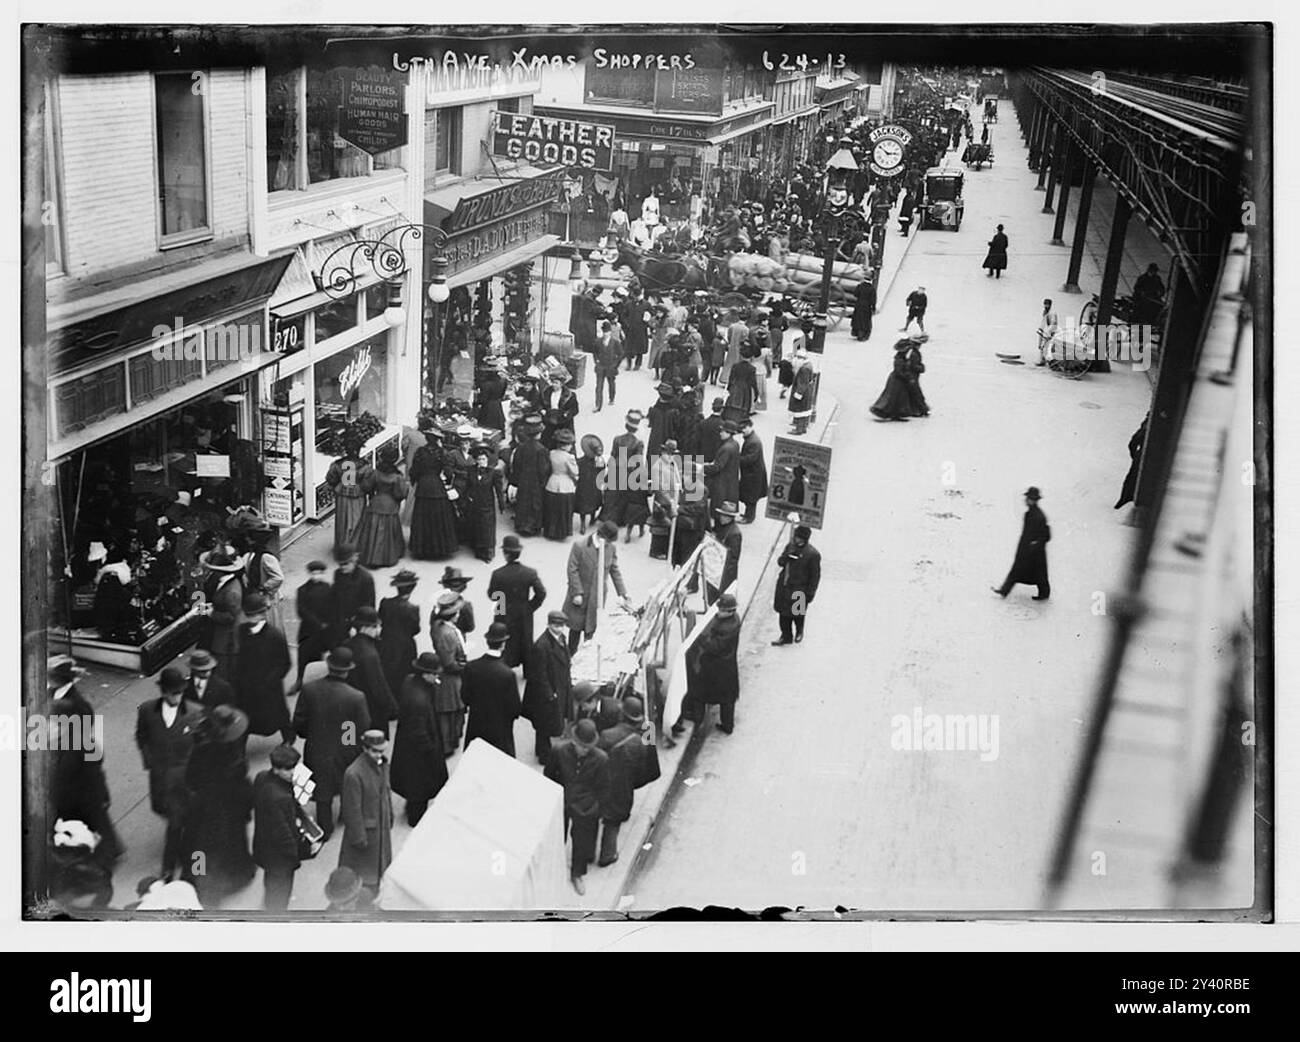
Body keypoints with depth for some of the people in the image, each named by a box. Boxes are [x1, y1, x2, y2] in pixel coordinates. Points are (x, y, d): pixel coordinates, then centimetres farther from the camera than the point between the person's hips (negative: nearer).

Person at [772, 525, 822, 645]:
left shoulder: (812, 554, -17)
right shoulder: (790, 546, 2)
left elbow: (815, 575, -12)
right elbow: (780, 562, 7)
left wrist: (810, 593, -10)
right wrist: (787, 555, -16)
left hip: (799, 590, -5)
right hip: (784, 586, 5)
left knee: (797, 614, 11)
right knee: (783, 613, 13)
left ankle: (799, 631, 42)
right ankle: (786, 636, 31)